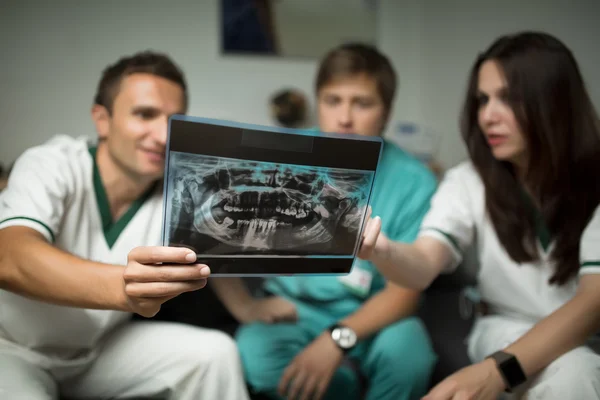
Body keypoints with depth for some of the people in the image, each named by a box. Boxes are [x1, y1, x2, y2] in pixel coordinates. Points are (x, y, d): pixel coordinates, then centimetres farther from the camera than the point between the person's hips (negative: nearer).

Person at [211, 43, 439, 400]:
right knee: (254, 353, -30)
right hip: (294, 313, 2)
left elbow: (405, 291, -14)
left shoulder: (413, 182, -12)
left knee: (406, 347, -33)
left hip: (372, 318, -1)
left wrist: (337, 338, -29)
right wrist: (244, 306, -12)